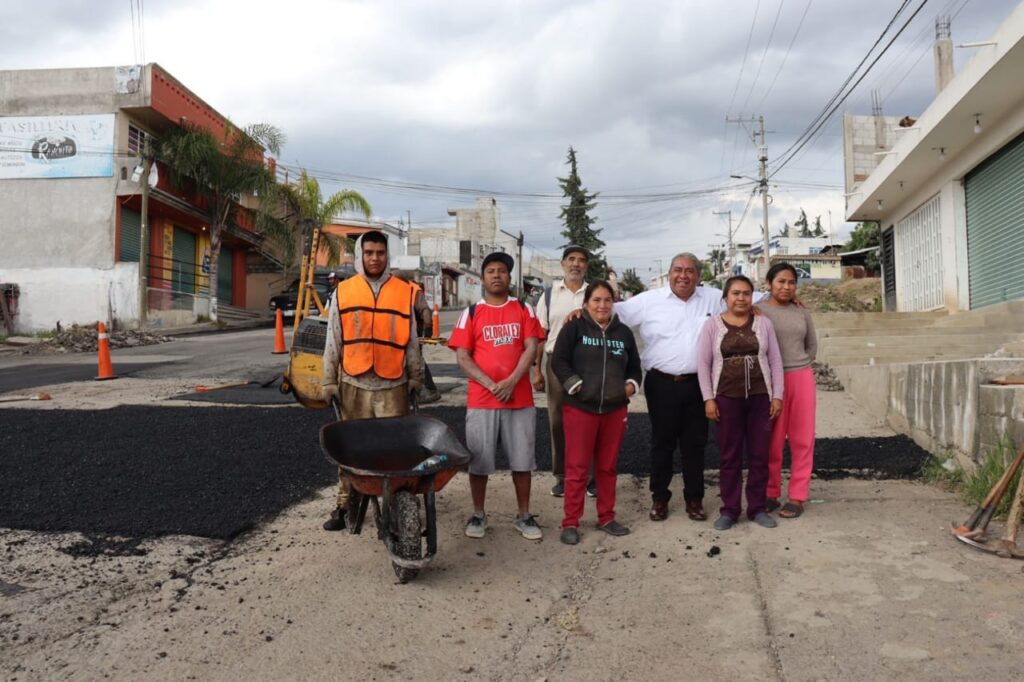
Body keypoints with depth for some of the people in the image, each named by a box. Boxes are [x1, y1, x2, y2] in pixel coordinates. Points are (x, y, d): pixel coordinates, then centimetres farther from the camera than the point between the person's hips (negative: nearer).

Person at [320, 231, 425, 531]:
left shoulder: (404, 291, 5)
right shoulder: (343, 291, 6)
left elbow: (411, 340, 9)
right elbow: (333, 341, 7)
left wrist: (416, 378, 10)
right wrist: (329, 381, 4)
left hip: (393, 385, 0)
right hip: (353, 383, 1)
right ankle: (345, 505, 16)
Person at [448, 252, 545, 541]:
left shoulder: (525, 310, 7)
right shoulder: (471, 313, 4)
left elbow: (531, 348, -2)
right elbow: (462, 356, -2)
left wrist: (511, 382, -16)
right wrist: (490, 384, -13)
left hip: (520, 398, 1)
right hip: (481, 400, 0)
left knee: (522, 459, 7)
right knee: (478, 460, 5)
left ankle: (524, 516, 20)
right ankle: (478, 515, 21)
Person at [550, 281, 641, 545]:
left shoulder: (624, 332, 12)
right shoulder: (574, 328, -3)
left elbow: (634, 365, 19)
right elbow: (559, 360, -8)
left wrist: (632, 384, 1)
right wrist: (575, 385, -15)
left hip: (615, 409, 5)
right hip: (579, 407, -4)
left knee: (608, 466, 13)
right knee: (577, 467, -1)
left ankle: (606, 518, 25)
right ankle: (571, 522, 7)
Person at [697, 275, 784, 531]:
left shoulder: (763, 323, 6)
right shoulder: (712, 324, 2)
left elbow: (775, 361, 6)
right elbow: (703, 363, 0)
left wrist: (777, 395, 0)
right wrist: (709, 398, -6)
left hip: (760, 397, 1)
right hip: (726, 398, -1)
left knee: (759, 455, 6)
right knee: (729, 456, 5)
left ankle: (757, 508, 18)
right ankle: (729, 509, 14)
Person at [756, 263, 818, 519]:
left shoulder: (803, 313, 9)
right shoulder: (758, 311, -3)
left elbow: (812, 346, 20)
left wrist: (798, 367, 11)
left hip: (802, 379, 4)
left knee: (802, 440, 5)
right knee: (772, 441, 3)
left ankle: (797, 496, 13)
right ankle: (770, 494, 15)